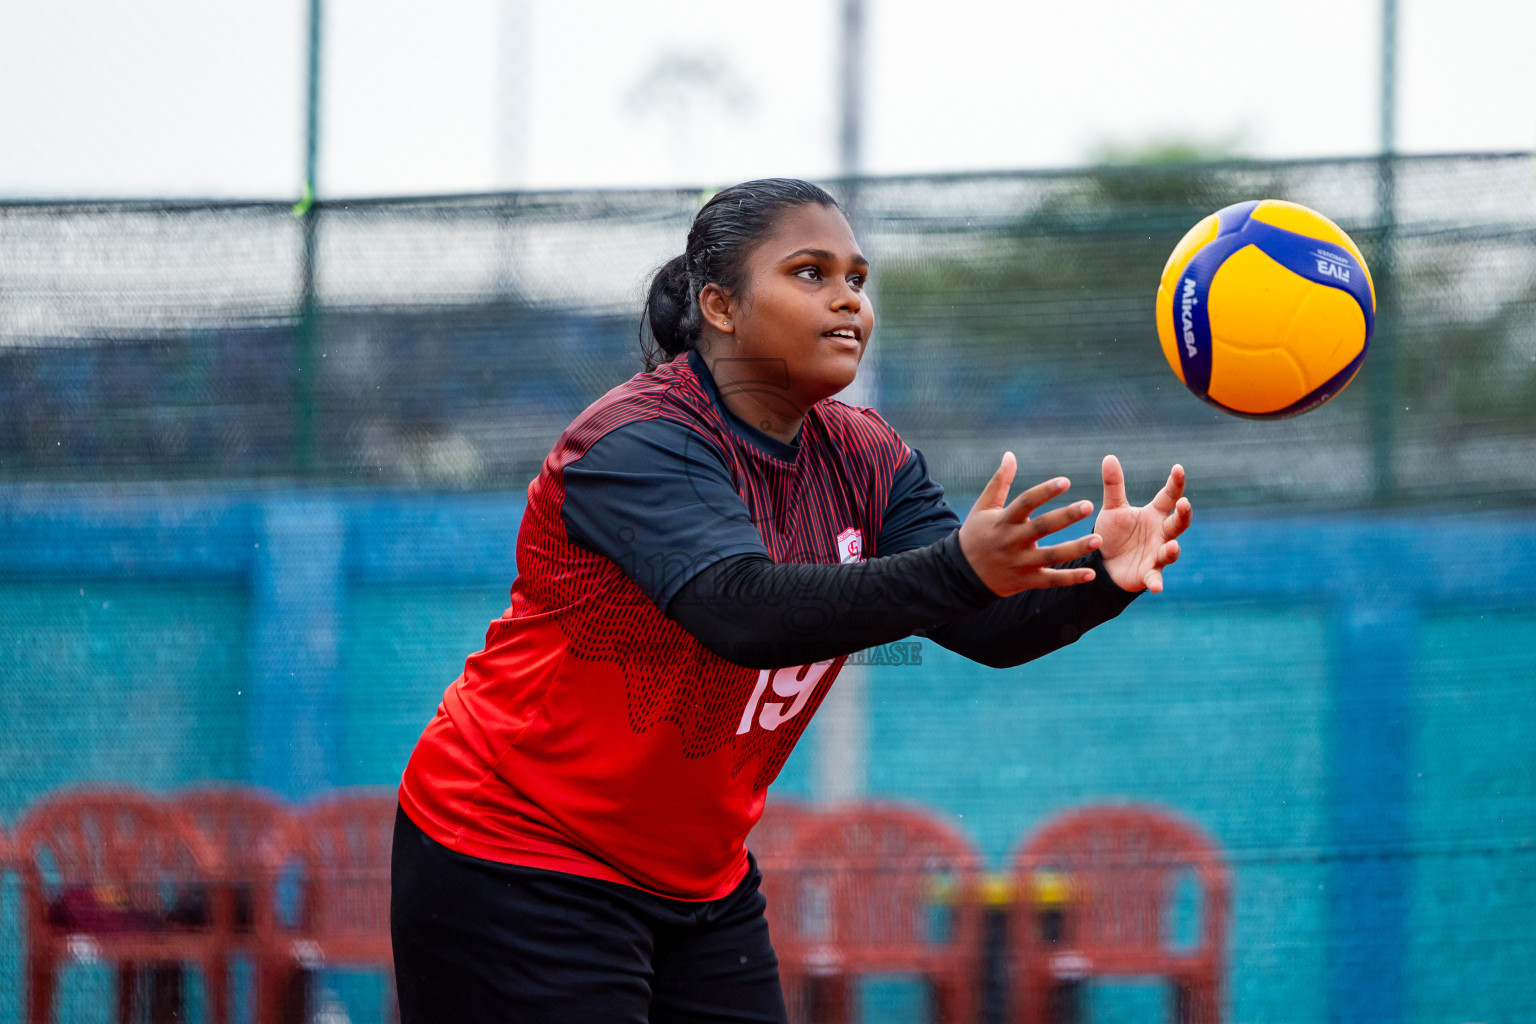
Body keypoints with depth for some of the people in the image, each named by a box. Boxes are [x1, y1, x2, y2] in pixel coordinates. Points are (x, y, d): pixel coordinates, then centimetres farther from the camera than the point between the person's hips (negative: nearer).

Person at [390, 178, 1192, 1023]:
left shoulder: (860, 459, 3)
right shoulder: (639, 443, -19)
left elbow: (988, 625, -8)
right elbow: (744, 612, -35)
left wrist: (1099, 578, -29)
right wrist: (958, 569, -46)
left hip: (697, 884, 7)